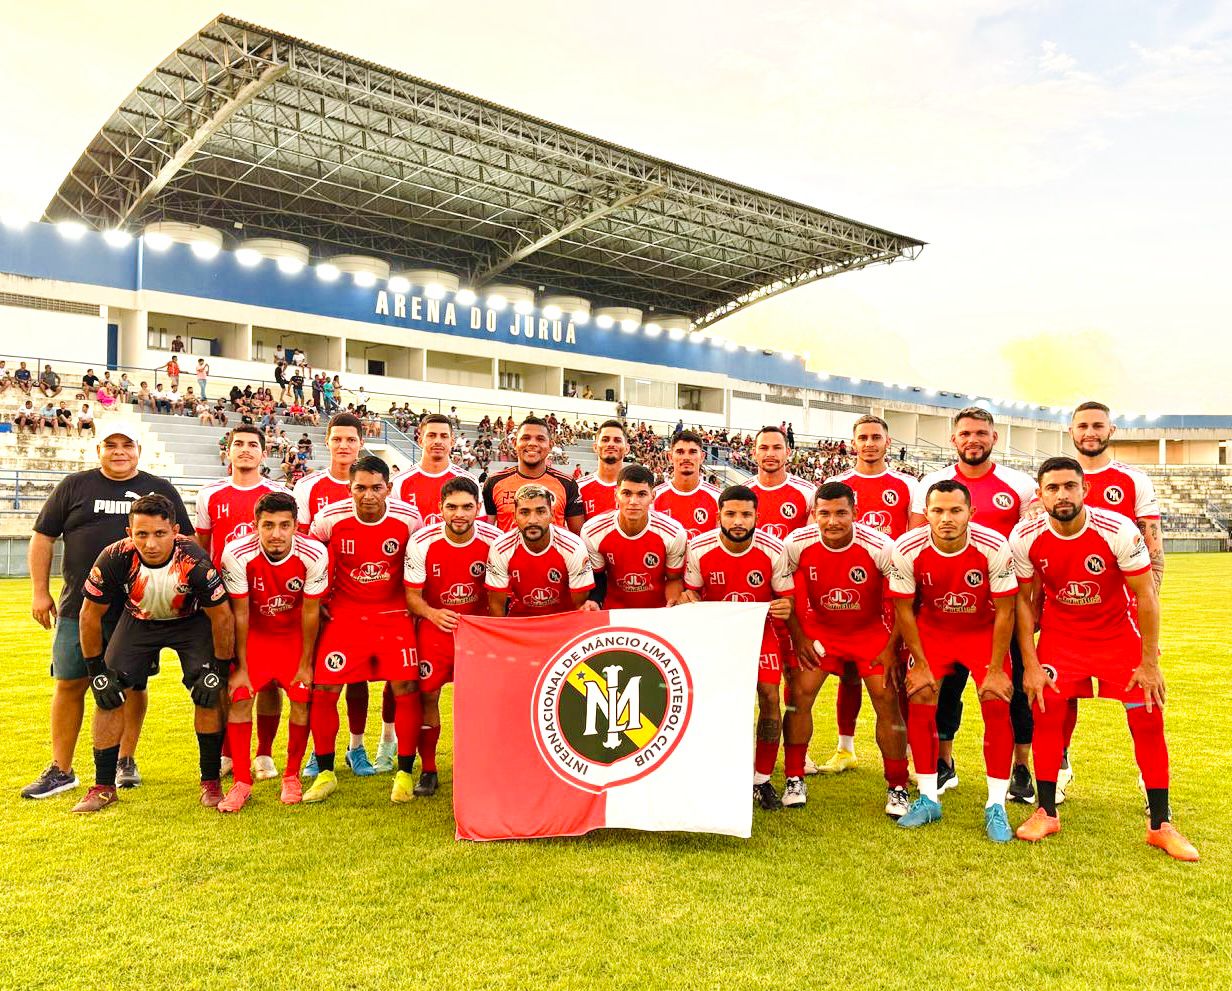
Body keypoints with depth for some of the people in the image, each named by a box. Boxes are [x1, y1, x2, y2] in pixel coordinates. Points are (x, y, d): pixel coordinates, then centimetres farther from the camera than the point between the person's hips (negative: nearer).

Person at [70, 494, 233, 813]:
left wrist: (220, 669, -16)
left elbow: (221, 615, -21)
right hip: (138, 620, 2)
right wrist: (96, 670, -9)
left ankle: (210, 782, 3)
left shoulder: (194, 560, -36)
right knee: (108, 696, -6)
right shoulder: (114, 559, -30)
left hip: (191, 621, -2)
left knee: (208, 695, -14)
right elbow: (90, 614, -13)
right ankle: (103, 786, 12)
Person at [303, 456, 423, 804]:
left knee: (406, 689, -8)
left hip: (394, 613, 0)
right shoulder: (329, 518, -11)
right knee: (323, 690, -5)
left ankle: (405, 773, 10)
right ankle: (325, 773, 16)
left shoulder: (409, 518, -11)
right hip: (344, 614, 1)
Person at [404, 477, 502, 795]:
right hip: (434, 623, 0)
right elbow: (412, 594, -8)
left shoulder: (494, 540, -14)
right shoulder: (421, 542, -15)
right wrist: (432, 613, -28)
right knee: (428, 694, -5)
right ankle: (428, 771, 12)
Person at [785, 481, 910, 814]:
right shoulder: (797, 544, -19)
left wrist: (892, 646, -13)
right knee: (799, 694, -9)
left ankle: (897, 788, 10)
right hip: (819, 628, 2)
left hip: (872, 631, -1)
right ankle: (794, 780, 7)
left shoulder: (880, 547, -24)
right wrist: (798, 637, -4)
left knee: (887, 701, -8)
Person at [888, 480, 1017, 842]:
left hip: (983, 631, -1)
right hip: (931, 630, 1)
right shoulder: (907, 550, -23)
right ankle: (928, 799, 8)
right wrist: (920, 664, -8)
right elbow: (904, 609, -10)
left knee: (997, 705, -13)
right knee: (919, 703, -8)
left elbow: (1004, 611, -15)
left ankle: (996, 806, 1)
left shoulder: (995, 547, -26)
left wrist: (996, 669, -13)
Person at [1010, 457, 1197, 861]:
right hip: (1061, 634, 1)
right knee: (1045, 712, -9)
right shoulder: (1025, 538, -17)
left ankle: (1161, 825, 13)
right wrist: (1030, 665, -9)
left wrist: (1149, 663, -13)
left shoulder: (1118, 531, -24)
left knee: (1148, 720, -3)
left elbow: (1145, 596, -15)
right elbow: (1025, 600, -6)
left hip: (1119, 633, -1)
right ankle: (1046, 813, 7)